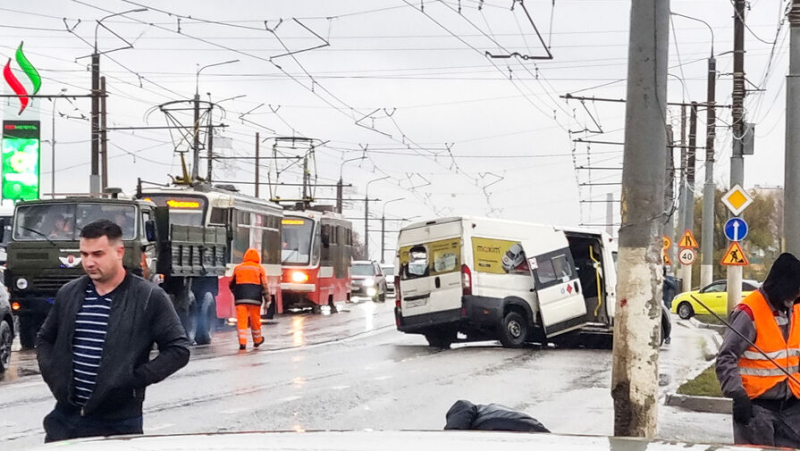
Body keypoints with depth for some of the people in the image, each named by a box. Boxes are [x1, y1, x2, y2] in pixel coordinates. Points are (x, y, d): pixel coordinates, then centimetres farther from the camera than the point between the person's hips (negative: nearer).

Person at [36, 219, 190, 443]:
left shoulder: (149, 298, -6)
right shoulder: (68, 294, 8)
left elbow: (178, 349, -6)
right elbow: (45, 339, 23)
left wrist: (136, 378, -13)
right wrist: (52, 374, 5)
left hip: (119, 422, -4)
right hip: (66, 416, 4)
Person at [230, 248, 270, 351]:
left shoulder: (238, 268, 11)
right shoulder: (260, 268, 4)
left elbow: (232, 285, 17)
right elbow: (264, 285, -1)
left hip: (240, 299, 1)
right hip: (254, 299, -1)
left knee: (241, 320, -3)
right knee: (255, 320, 12)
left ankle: (242, 343, -14)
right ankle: (257, 340, 28)